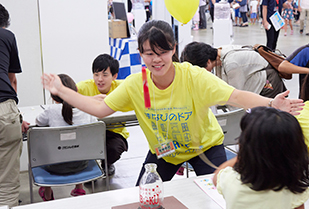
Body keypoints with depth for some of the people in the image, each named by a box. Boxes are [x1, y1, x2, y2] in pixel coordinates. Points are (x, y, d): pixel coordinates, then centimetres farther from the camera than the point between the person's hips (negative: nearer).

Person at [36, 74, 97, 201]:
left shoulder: (52, 110, -14)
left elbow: (38, 121, 6)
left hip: (57, 167, -2)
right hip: (81, 165, 3)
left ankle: (47, 194, 39)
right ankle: (79, 188, 41)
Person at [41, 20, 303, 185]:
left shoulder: (194, 77, -29)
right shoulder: (135, 84, -19)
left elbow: (235, 96, -36)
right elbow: (100, 108, -14)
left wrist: (271, 103, -53)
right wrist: (61, 91, -18)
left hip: (205, 145, -2)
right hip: (163, 150, 3)